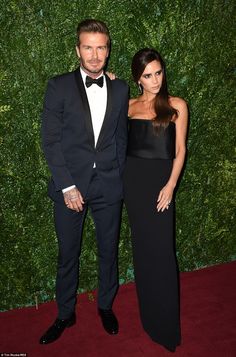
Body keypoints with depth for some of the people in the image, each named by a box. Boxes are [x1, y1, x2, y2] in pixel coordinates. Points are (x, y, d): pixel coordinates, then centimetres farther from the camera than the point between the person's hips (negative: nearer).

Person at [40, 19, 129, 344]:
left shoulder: (120, 89, 6)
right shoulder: (59, 86, -3)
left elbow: (121, 138, 11)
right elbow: (50, 141, -6)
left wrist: (120, 178, 6)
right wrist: (67, 186, -11)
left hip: (108, 186, 2)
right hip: (70, 185, -2)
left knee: (109, 251, 15)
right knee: (68, 255, 11)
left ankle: (106, 305, 39)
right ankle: (65, 314, 33)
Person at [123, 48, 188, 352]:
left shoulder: (176, 106, 1)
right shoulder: (129, 105, 10)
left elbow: (180, 149, -1)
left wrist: (171, 184, -12)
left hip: (160, 178, -3)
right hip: (132, 177, 3)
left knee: (161, 247, -3)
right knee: (141, 245, 11)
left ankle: (166, 325, 14)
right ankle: (148, 313, 30)